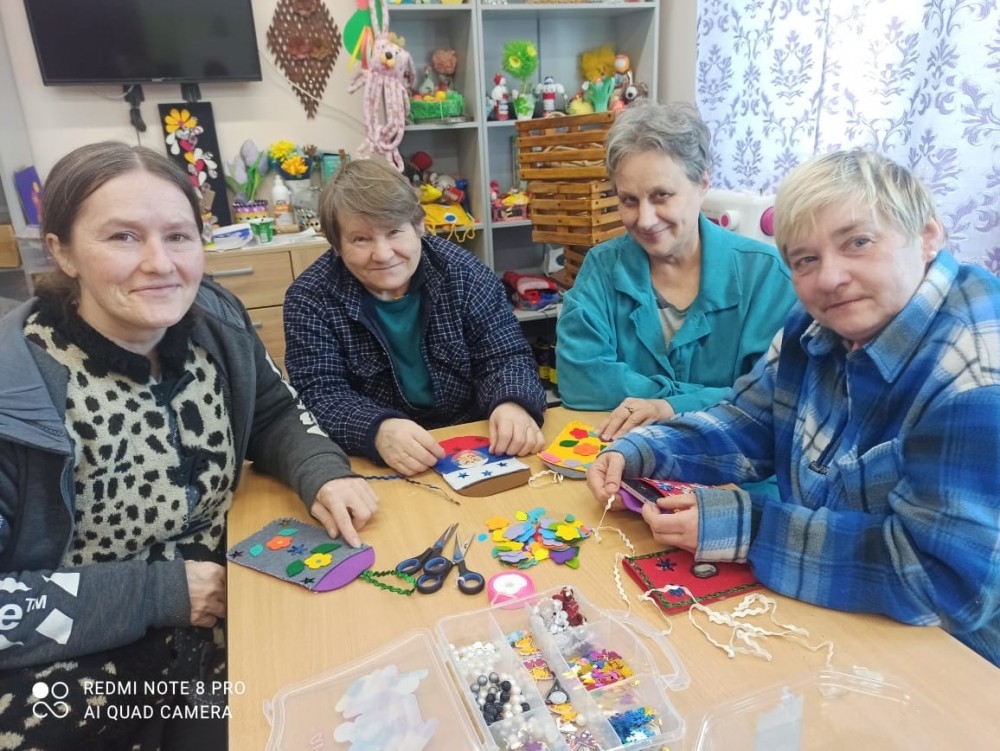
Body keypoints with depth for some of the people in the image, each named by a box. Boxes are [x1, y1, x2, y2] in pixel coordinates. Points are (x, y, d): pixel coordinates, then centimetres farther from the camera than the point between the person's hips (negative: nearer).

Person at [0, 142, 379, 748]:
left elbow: (275, 414, 5)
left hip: (213, 624, 5)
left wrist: (323, 473, -15)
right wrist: (152, 593, -22)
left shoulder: (214, 323, -10)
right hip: (64, 681, -4)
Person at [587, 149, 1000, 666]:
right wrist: (636, 455, -11)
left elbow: (949, 575, -29)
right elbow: (747, 429, 5)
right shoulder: (820, 327, -3)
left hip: (942, 657, -6)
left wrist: (744, 530, -29)